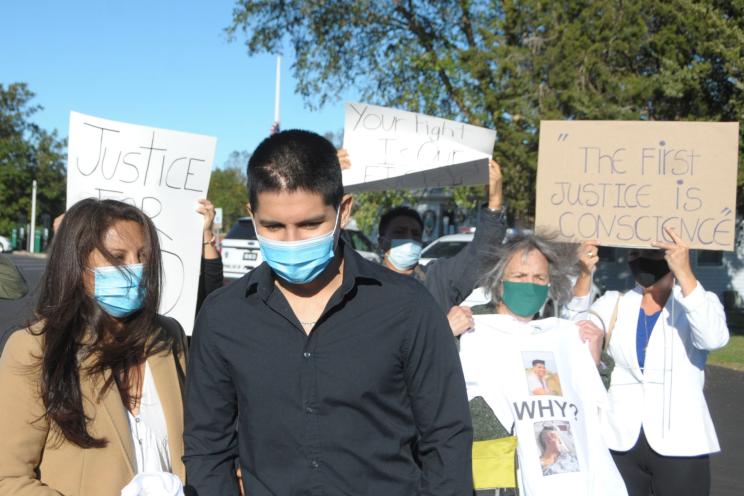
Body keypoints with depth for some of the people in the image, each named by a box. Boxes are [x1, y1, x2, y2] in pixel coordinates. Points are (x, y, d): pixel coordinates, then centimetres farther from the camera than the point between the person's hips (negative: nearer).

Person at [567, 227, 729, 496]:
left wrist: (684, 274, -31)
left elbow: (713, 338, -22)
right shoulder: (613, 304, 7)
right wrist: (583, 277, -20)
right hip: (620, 441, 2)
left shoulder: (699, 302, 1)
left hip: (680, 444, -2)